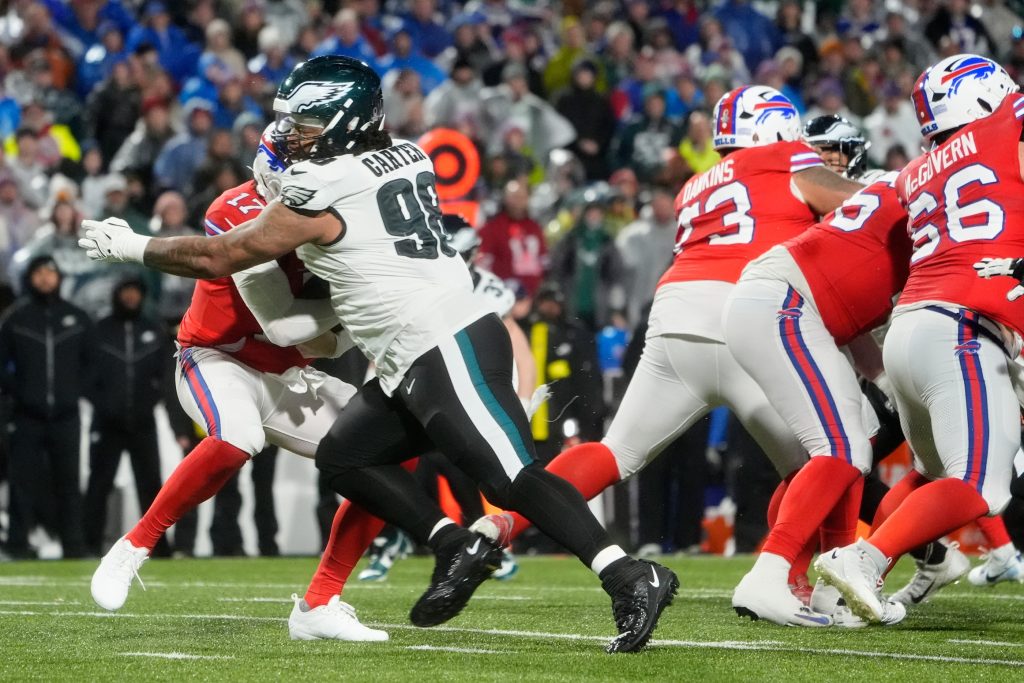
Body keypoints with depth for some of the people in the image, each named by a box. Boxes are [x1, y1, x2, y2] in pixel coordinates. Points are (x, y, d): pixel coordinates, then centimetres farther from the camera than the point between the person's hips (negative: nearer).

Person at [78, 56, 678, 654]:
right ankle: (456, 546, 7)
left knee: (513, 478, -16)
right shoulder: (406, 160, 12)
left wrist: (134, 246, 11)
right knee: (344, 456, 13)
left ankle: (633, 580, -20)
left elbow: (220, 257, -1)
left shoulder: (323, 192, -10)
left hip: (448, 349, -9)